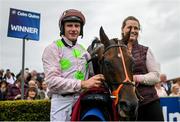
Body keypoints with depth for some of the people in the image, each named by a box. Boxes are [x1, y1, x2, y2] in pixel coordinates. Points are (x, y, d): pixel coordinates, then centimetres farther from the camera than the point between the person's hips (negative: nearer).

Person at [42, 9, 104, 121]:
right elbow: (52, 80, -16)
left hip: (81, 98, 5)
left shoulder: (83, 50, 15)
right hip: (62, 100, -5)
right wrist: (82, 84, -22)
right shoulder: (53, 49, -5)